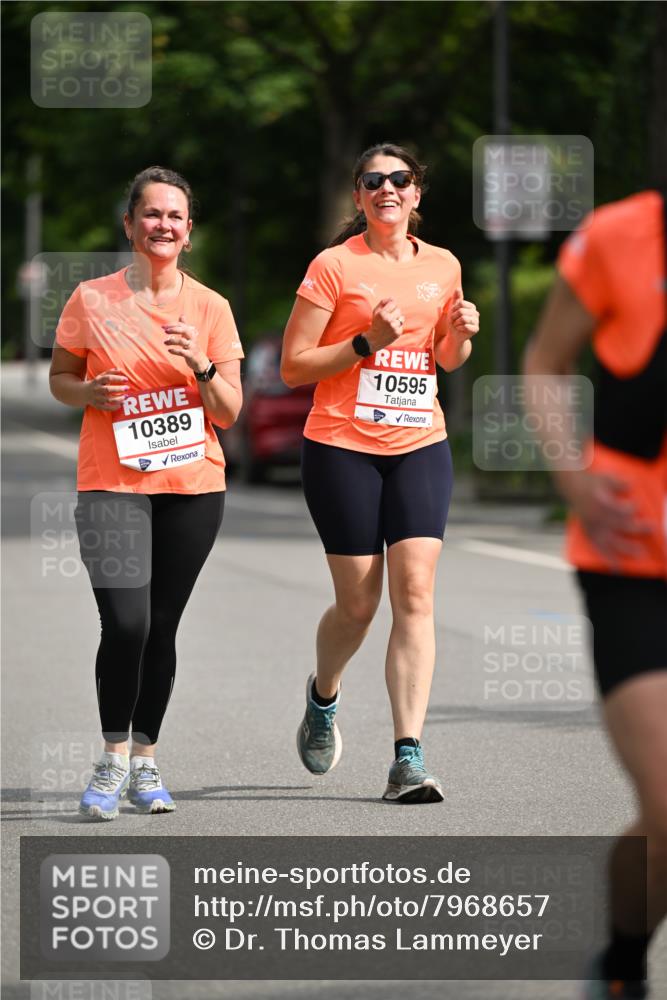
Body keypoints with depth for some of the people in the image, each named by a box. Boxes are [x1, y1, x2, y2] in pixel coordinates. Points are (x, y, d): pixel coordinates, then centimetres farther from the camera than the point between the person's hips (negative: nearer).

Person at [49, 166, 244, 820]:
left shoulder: (210, 308, 3)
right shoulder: (92, 300, 0)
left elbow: (229, 414, 4)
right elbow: (59, 378, 10)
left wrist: (202, 368, -15)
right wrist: (90, 392, -11)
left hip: (193, 483, 2)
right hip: (111, 481, -2)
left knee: (161, 626, 5)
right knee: (125, 623, -16)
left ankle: (145, 761, 17)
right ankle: (112, 760, -2)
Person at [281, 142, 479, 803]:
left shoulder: (442, 266, 9)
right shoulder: (334, 266, -5)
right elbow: (293, 367, -5)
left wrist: (460, 334, 1)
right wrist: (366, 343, -17)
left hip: (420, 445, 3)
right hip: (342, 449, -3)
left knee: (414, 592, -11)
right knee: (358, 603, 2)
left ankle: (408, 759, -12)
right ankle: (322, 698, 36)